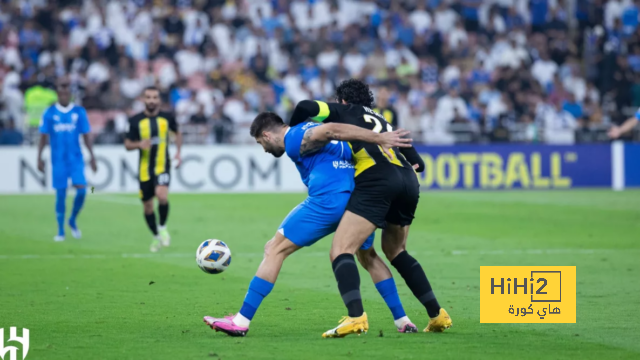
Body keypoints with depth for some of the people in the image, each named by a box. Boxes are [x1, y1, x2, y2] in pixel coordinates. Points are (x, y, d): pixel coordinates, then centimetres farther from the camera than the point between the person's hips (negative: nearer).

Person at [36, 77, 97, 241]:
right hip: (58, 160, 0)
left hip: (76, 159, 0)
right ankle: (61, 231, 10)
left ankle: (73, 221, 11)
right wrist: (39, 157, 0)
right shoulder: (49, 113, 2)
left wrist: (92, 157, 3)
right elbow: (43, 137, 6)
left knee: (81, 189, -13)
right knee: (60, 194, 0)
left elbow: (86, 136, 7)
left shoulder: (79, 112, 3)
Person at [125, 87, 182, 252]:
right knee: (147, 206, 7)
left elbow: (177, 133, 21)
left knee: (161, 195, -28)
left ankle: (163, 227, -3)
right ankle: (157, 237, 30)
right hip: (145, 169, 2)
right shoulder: (136, 121, -1)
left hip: (162, 166, -2)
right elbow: (128, 145, 4)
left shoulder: (167, 118, 2)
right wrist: (139, 144, -18)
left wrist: (178, 152, 7)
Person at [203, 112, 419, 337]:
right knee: (368, 257, 30)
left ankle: (242, 321, -2)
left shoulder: (293, 139, -1)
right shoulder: (307, 131, 26)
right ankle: (402, 321, 25)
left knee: (274, 250, 1)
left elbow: (332, 131, -14)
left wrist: (380, 139, -18)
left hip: (329, 200, -8)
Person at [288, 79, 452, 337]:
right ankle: (437, 314, 24)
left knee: (341, 250, -10)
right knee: (395, 251, 28)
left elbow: (305, 107, 7)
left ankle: (356, 316, -32)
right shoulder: (384, 122, 35)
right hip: (409, 184, 7)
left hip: (377, 181, -7)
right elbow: (417, 163, 34)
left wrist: (291, 132, 24)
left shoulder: (345, 111, 20)